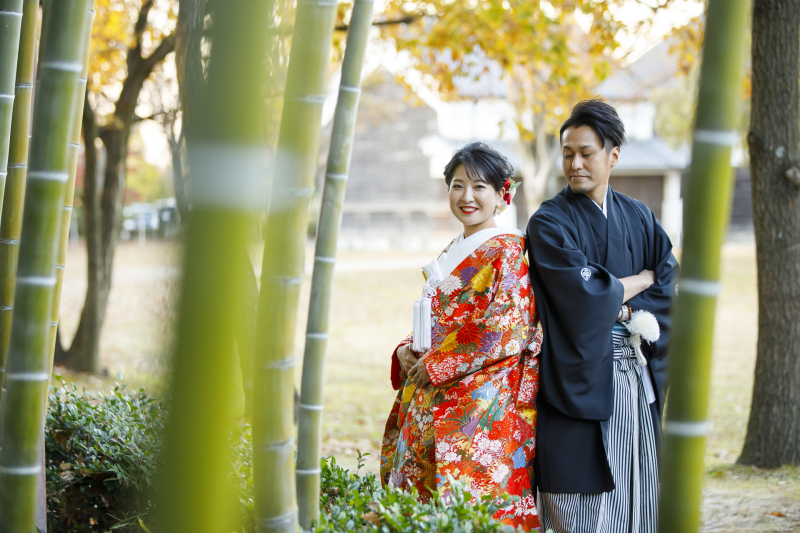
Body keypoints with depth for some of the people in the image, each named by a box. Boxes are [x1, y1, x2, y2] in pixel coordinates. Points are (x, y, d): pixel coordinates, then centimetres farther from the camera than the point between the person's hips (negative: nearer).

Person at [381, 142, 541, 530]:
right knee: (423, 494, 8)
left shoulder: (509, 250, -7)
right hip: (432, 403, 8)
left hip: (481, 406, -8)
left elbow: (506, 326, -17)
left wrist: (436, 364, -14)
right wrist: (406, 351, 2)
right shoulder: (451, 253, 17)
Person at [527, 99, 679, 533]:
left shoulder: (638, 217, 12)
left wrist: (624, 309, -10)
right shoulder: (549, 223, -4)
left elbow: (671, 289, 6)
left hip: (636, 378, 5)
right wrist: (642, 278, -1)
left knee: (635, 498, 6)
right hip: (581, 378, -5)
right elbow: (586, 294, -15)